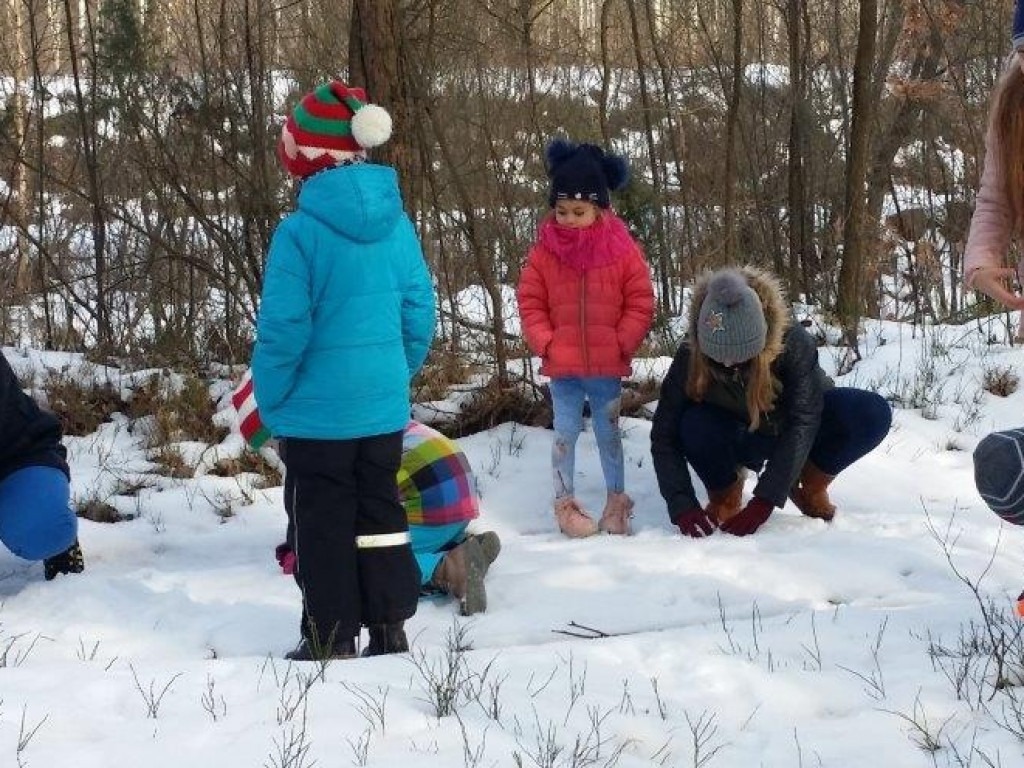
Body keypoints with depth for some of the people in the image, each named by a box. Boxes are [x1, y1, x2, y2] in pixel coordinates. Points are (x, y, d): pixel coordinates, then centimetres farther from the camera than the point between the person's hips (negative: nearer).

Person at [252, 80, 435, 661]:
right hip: (384, 406, 5)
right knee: (380, 512, 16)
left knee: (323, 525, 5)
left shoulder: (301, 232, -18)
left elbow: (283, 330, -17)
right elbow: (419, 313, 5)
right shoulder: (395, 223, -1)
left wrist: (269, 401, -4)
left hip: (317, 411, -5)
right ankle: (391, 628, 21)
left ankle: (333, 640, 10)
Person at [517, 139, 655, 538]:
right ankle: (565, 503, 14)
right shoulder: (545, 250, -4)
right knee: (565, 433, 6)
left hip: (607, 365, 0)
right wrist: (546, 343, -10)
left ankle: (617, 501, 23)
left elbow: (640, 302, -2)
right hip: (562, 365, 0)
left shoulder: (622, 249, -6)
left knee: (609, 432, 12)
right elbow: (530, 303, 1)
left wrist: (621, 344, -10)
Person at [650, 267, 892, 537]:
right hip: (741, 437, 0)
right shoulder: (691, 356, -28)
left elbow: (801, 425, -33)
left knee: (873, 414, -28)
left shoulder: (793, 343, -32)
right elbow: (664, 435, -25)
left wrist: (762, 503, -40)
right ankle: (725, 496, -5)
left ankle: (811, 487, -3)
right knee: (694, 424, -35)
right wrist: (683, 508, -37)